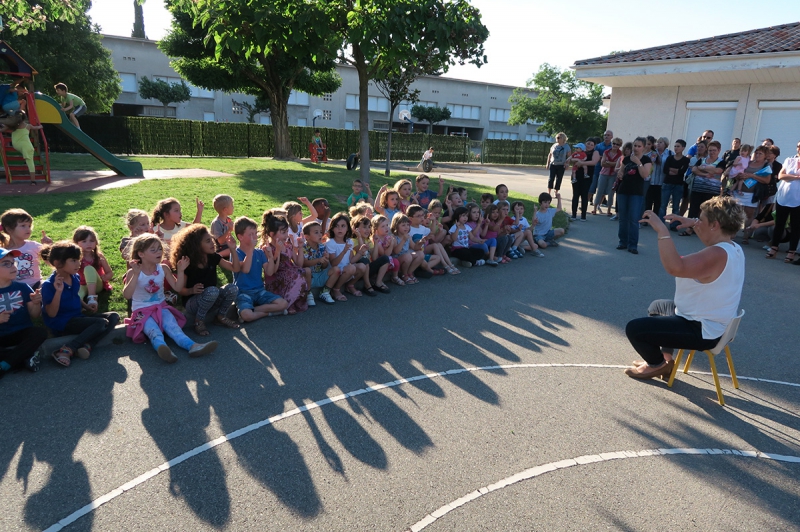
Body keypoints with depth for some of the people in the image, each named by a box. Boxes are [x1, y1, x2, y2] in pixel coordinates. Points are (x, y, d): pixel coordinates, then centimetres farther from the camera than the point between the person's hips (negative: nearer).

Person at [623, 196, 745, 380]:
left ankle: (658, 365, 15)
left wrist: (661, 229, -41)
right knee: (656, 306, 30)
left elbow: (675, 267, -48)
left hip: (703, 331, -11)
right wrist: (692, 223, 8)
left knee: (633, 328, -12)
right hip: (708, 321, 11)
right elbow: (711, 233, 27)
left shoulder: (717, 255, -31)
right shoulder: (734, 248, 3)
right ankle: (665, 357, 27)